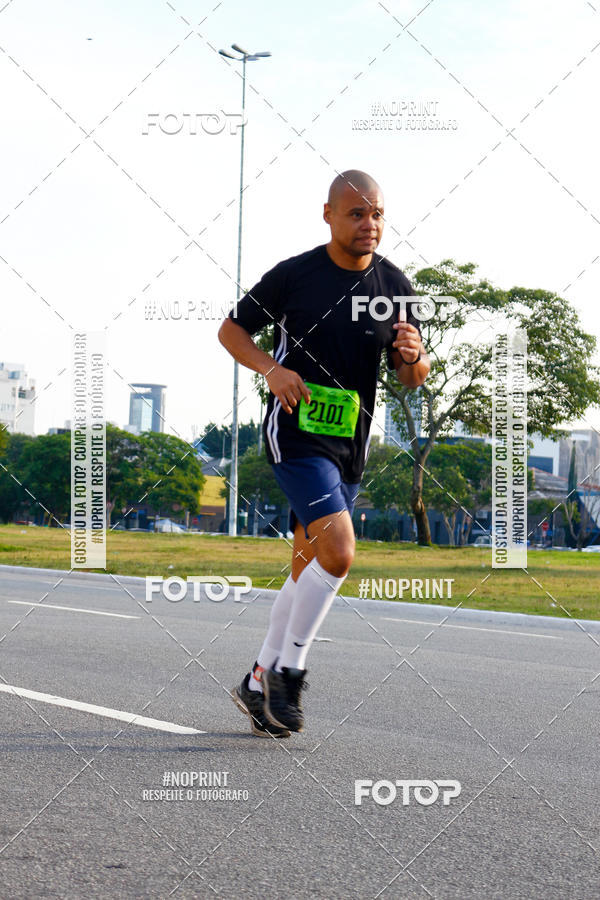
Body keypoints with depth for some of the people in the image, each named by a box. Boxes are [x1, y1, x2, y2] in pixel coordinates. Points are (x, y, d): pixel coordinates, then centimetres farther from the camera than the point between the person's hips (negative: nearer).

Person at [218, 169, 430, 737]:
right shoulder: (293, 275, -8)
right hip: (295, 433, -6)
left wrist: (413, 355, -15)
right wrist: (271, 369, -15)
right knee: (338, 551, -22)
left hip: (350, 445, 6)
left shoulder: (394, 285, 4)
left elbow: (412, 378, 9)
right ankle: (287, 671, -6)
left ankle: (259, 681, 25)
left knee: (309, 572, 11)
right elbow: (231, 330, 3)